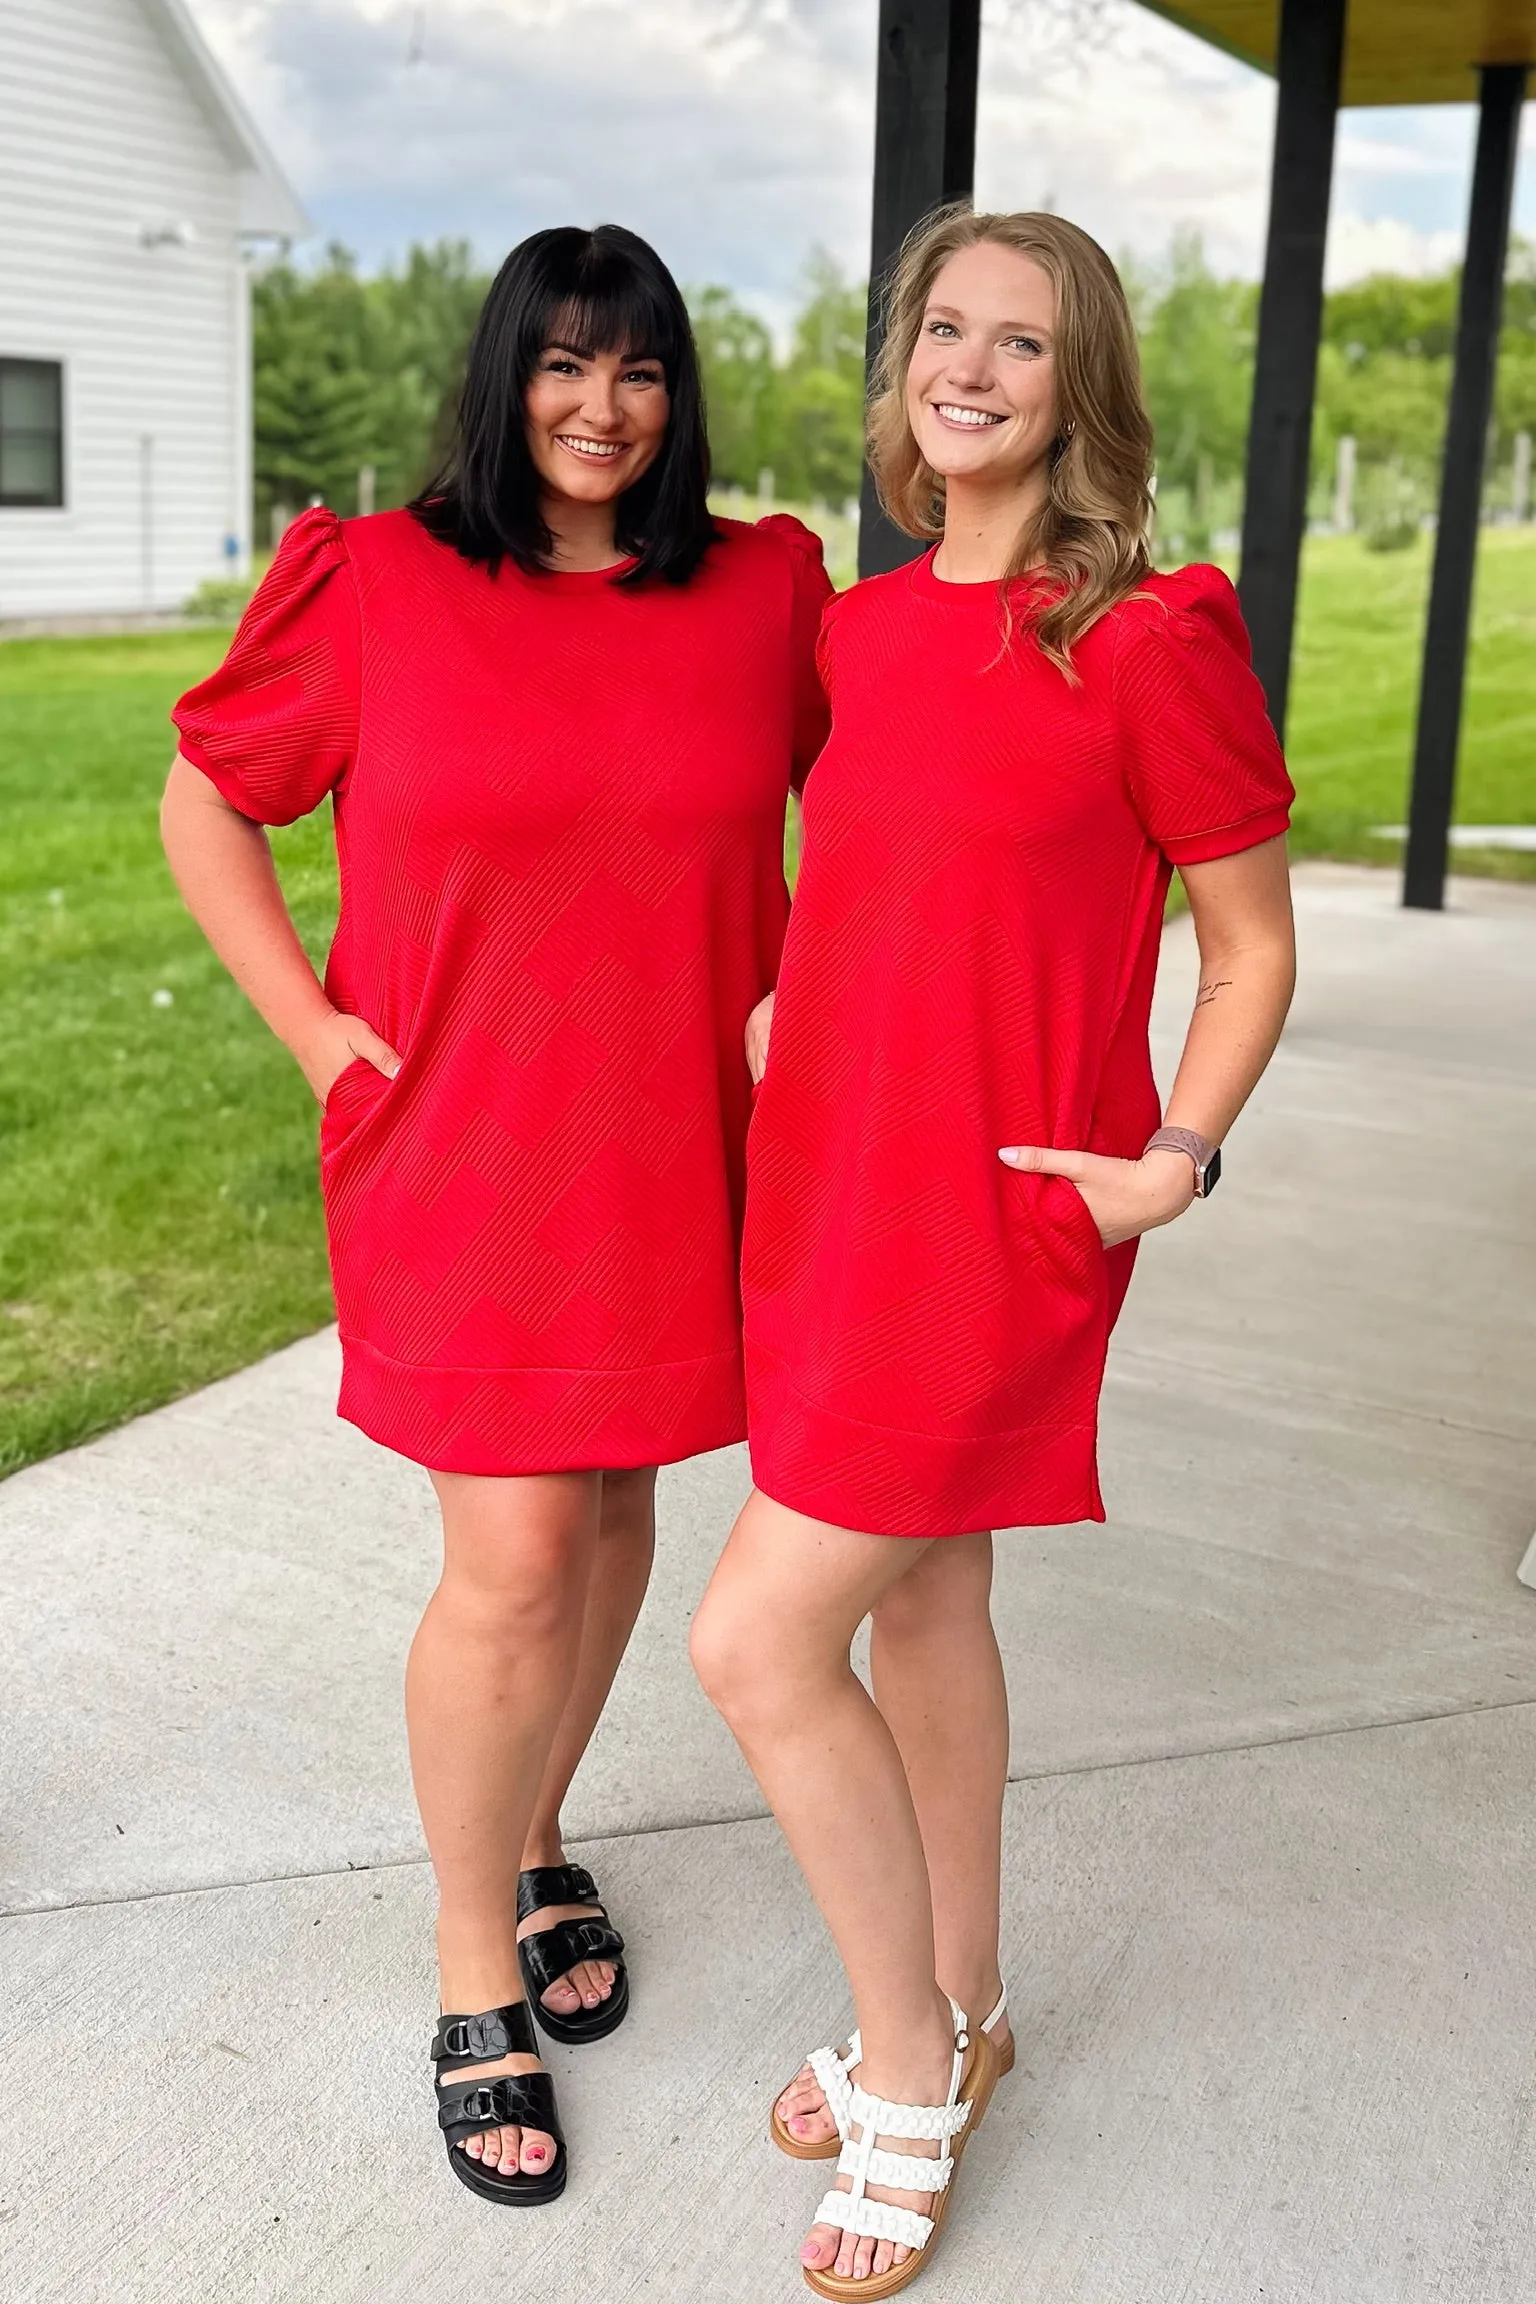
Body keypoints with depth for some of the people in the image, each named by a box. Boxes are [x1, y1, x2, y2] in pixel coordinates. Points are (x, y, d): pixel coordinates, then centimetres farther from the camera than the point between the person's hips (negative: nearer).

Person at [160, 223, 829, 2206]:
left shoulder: (765, 592, 2)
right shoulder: (377, 586, -4)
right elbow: (206, 803, 5)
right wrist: (312, 1026, -4)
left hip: (679, 1152, 3)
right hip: (464, 1159, -3)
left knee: (611, 1515, 15)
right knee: (509, 1570, -1)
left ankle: (531, 1843, 41)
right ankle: (477, 1969, 22)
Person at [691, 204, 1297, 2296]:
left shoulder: (1151, 640, -12)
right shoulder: (863, 630, 7)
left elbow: (1254, 943, -5)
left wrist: (1178, 1157, -15)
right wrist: (765, 1016, 9)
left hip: (1004, 1216, -7)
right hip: (835, 1185, 7)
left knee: (756, 1639, -6)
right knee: (923, 1603, 17)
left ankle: (908, 2060, 19)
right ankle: (959, 2010, 38)